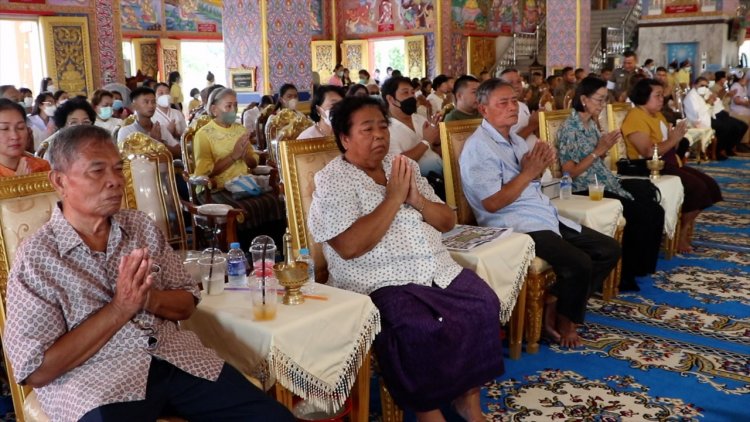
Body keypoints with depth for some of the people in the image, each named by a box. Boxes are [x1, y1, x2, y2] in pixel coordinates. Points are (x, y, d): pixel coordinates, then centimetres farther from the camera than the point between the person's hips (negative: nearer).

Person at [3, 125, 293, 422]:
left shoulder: (142, 226, 9)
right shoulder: (36, 257, -4)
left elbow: (187, 303, 13)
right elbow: (36, 371, -9)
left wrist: (149, 298, -9)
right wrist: (120, 309, -15)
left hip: (177, 359, 5)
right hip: (94, 381, -4)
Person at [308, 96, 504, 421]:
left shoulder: (403, 166, 15)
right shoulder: (332, 182, -4)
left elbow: (448, 221, 14)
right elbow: (350, 247, -19)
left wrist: (416, 199, -6)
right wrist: (393, 198, -14)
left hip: (440, 269, 7)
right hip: (380, 282, -6)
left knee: (484, 304, -13)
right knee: (421, 328, -30)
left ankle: (468, 396, 4)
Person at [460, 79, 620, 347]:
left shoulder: (516, 140, 17)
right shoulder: (478, 147, -11)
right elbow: (493, 203, -18)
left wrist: (539, 167, -2)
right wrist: (528, 172, -14)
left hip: (546, 219, 10)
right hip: (514, 227, -10)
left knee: (609, 250, 5)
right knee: (579, 263, -26)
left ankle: (555, 305, 4)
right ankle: (564, 321, 2)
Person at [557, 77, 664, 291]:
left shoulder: (591, 124, 14)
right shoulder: (569, 128, -12)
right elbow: (570, 173, -15)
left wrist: (605, 149, 0)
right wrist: (598, 150, -17)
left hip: (604, 185, 9)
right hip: (585, 191, -9)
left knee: (655, 211, -5)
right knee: (642, 216, -18)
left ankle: (639, 267, 6)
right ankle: (625, 274, -2)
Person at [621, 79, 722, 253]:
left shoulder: (658, 115, 17)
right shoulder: (635, 117, -14)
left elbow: (669, 148, 20)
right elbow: (648, 153, -24)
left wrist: (677, 136, -1)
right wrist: (673, 139, -16)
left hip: (668, 164, 10)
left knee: (710, 185, 1)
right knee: (697, 187, -20)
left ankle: (684, 230, 6)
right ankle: (681, 234, -4)